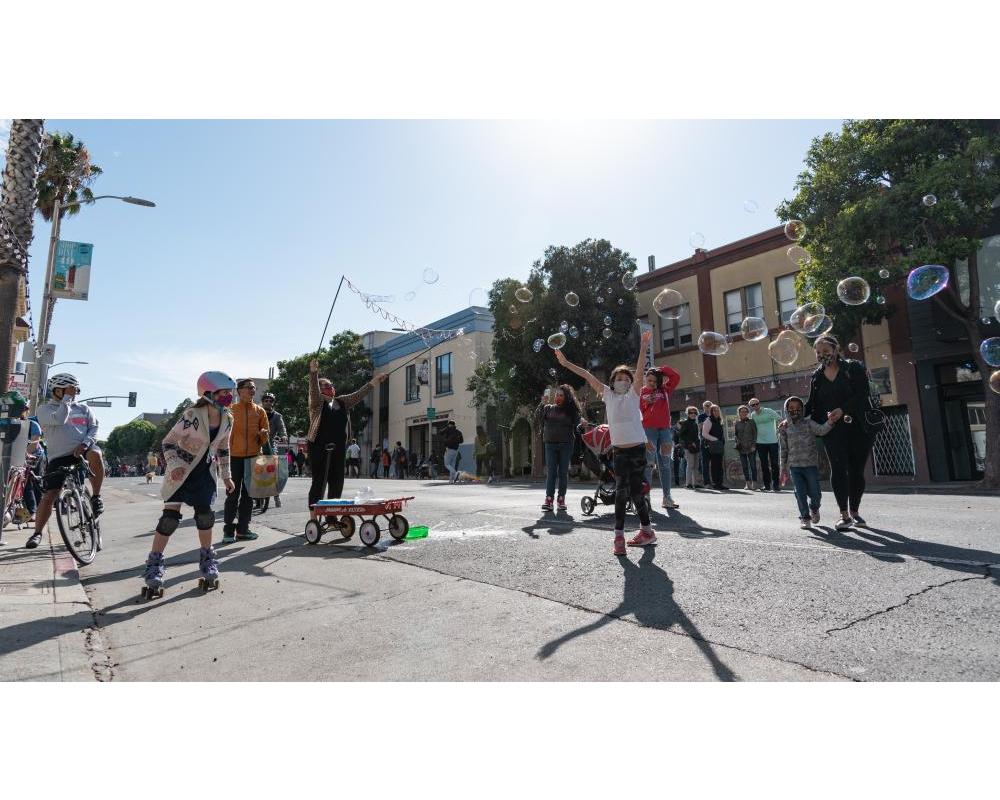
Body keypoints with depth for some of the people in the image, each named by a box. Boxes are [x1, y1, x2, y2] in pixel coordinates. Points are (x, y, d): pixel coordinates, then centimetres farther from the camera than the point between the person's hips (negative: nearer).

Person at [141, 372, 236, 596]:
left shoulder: (227, 419, -7)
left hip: (205, 471, 4)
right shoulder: (192, 415, -24)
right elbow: (168, 442, -14)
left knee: (205, 513, 1)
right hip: (181, 470, -4)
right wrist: (174, 465, -27)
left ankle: (207, 558, 17)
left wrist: (226, 476, 9)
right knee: (170, 515, -5)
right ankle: (154, 562, 8)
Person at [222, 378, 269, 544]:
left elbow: (266, 434, 11)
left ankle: (243, 528, 15)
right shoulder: (230, 410, 1)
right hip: (234, 457, -3)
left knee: (248, 495, 7)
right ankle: (229, 530, 7)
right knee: (233, 495, -1)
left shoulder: (260, 411, 8)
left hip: (253, 457, 3)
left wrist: (264, 434, -11)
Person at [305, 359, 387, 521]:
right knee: (319, 482, -4)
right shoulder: (317, 402, 0)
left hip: (338, 450, 6)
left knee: (337, 483, 7)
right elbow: (314, 390, -17)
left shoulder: (341, 402, 15)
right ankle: (314, 518, 1)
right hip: (319, 448, -6)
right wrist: (313, 373, -34)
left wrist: (373, 383, 4)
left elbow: (358, 395, 12)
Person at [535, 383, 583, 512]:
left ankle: (561, 499, 8)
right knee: (550, 472, -4)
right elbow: (537, 418, -2)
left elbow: (577, 425, 2)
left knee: (563, 472, 3)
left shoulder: (571, 410, 6)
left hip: (566, 445, -1)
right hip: (550, 444, 1)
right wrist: (543, 403, -8)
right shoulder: (548, 408, 10)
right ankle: (548, 499, -7)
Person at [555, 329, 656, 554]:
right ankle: (619, 535, -4)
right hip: (619, 451, 2)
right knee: (621, 490, -6)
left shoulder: (634, 394, 4)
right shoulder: (608, 395, 9)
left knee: (636, 491, 3)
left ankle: (647, 530, 20)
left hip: (637, 449, -2)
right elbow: (587, 376, 6)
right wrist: (566, 363, 5)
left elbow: (639, 370, -9)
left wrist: (643, 346, -20)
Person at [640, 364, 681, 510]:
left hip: (665, 429, 4)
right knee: (648, 464, -7)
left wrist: (661, 370, 6)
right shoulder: (640, 393, 4)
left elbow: (676, 376, 8)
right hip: (648, 429, -4)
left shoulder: (664, 390, 14)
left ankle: (667, 498, 9)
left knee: (665, 464, 5)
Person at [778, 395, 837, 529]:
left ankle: (814, 509, 36)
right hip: (794, 466, 1)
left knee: (815, 493, 3)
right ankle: (804, 517, 17)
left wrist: (830, 422, -41)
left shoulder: (808, 423, -1)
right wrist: (783, 469, 6)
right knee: (800, 493, -1)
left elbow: (821, 430, -20)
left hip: (811, 464, 0)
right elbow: (783, 450, 5)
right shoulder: (784, 428, 1)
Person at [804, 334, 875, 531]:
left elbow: (863, 394, -10)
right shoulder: (817, 376, 10)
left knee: (857, 470, 4)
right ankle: (844, 514, -9)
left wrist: (842, 409, -25)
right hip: (832, 429, 1)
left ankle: (854, 511, 20)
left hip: (858, 427, -1)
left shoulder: (854, 368, 1)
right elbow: (812, 403, 13)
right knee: (838, 468, -11)